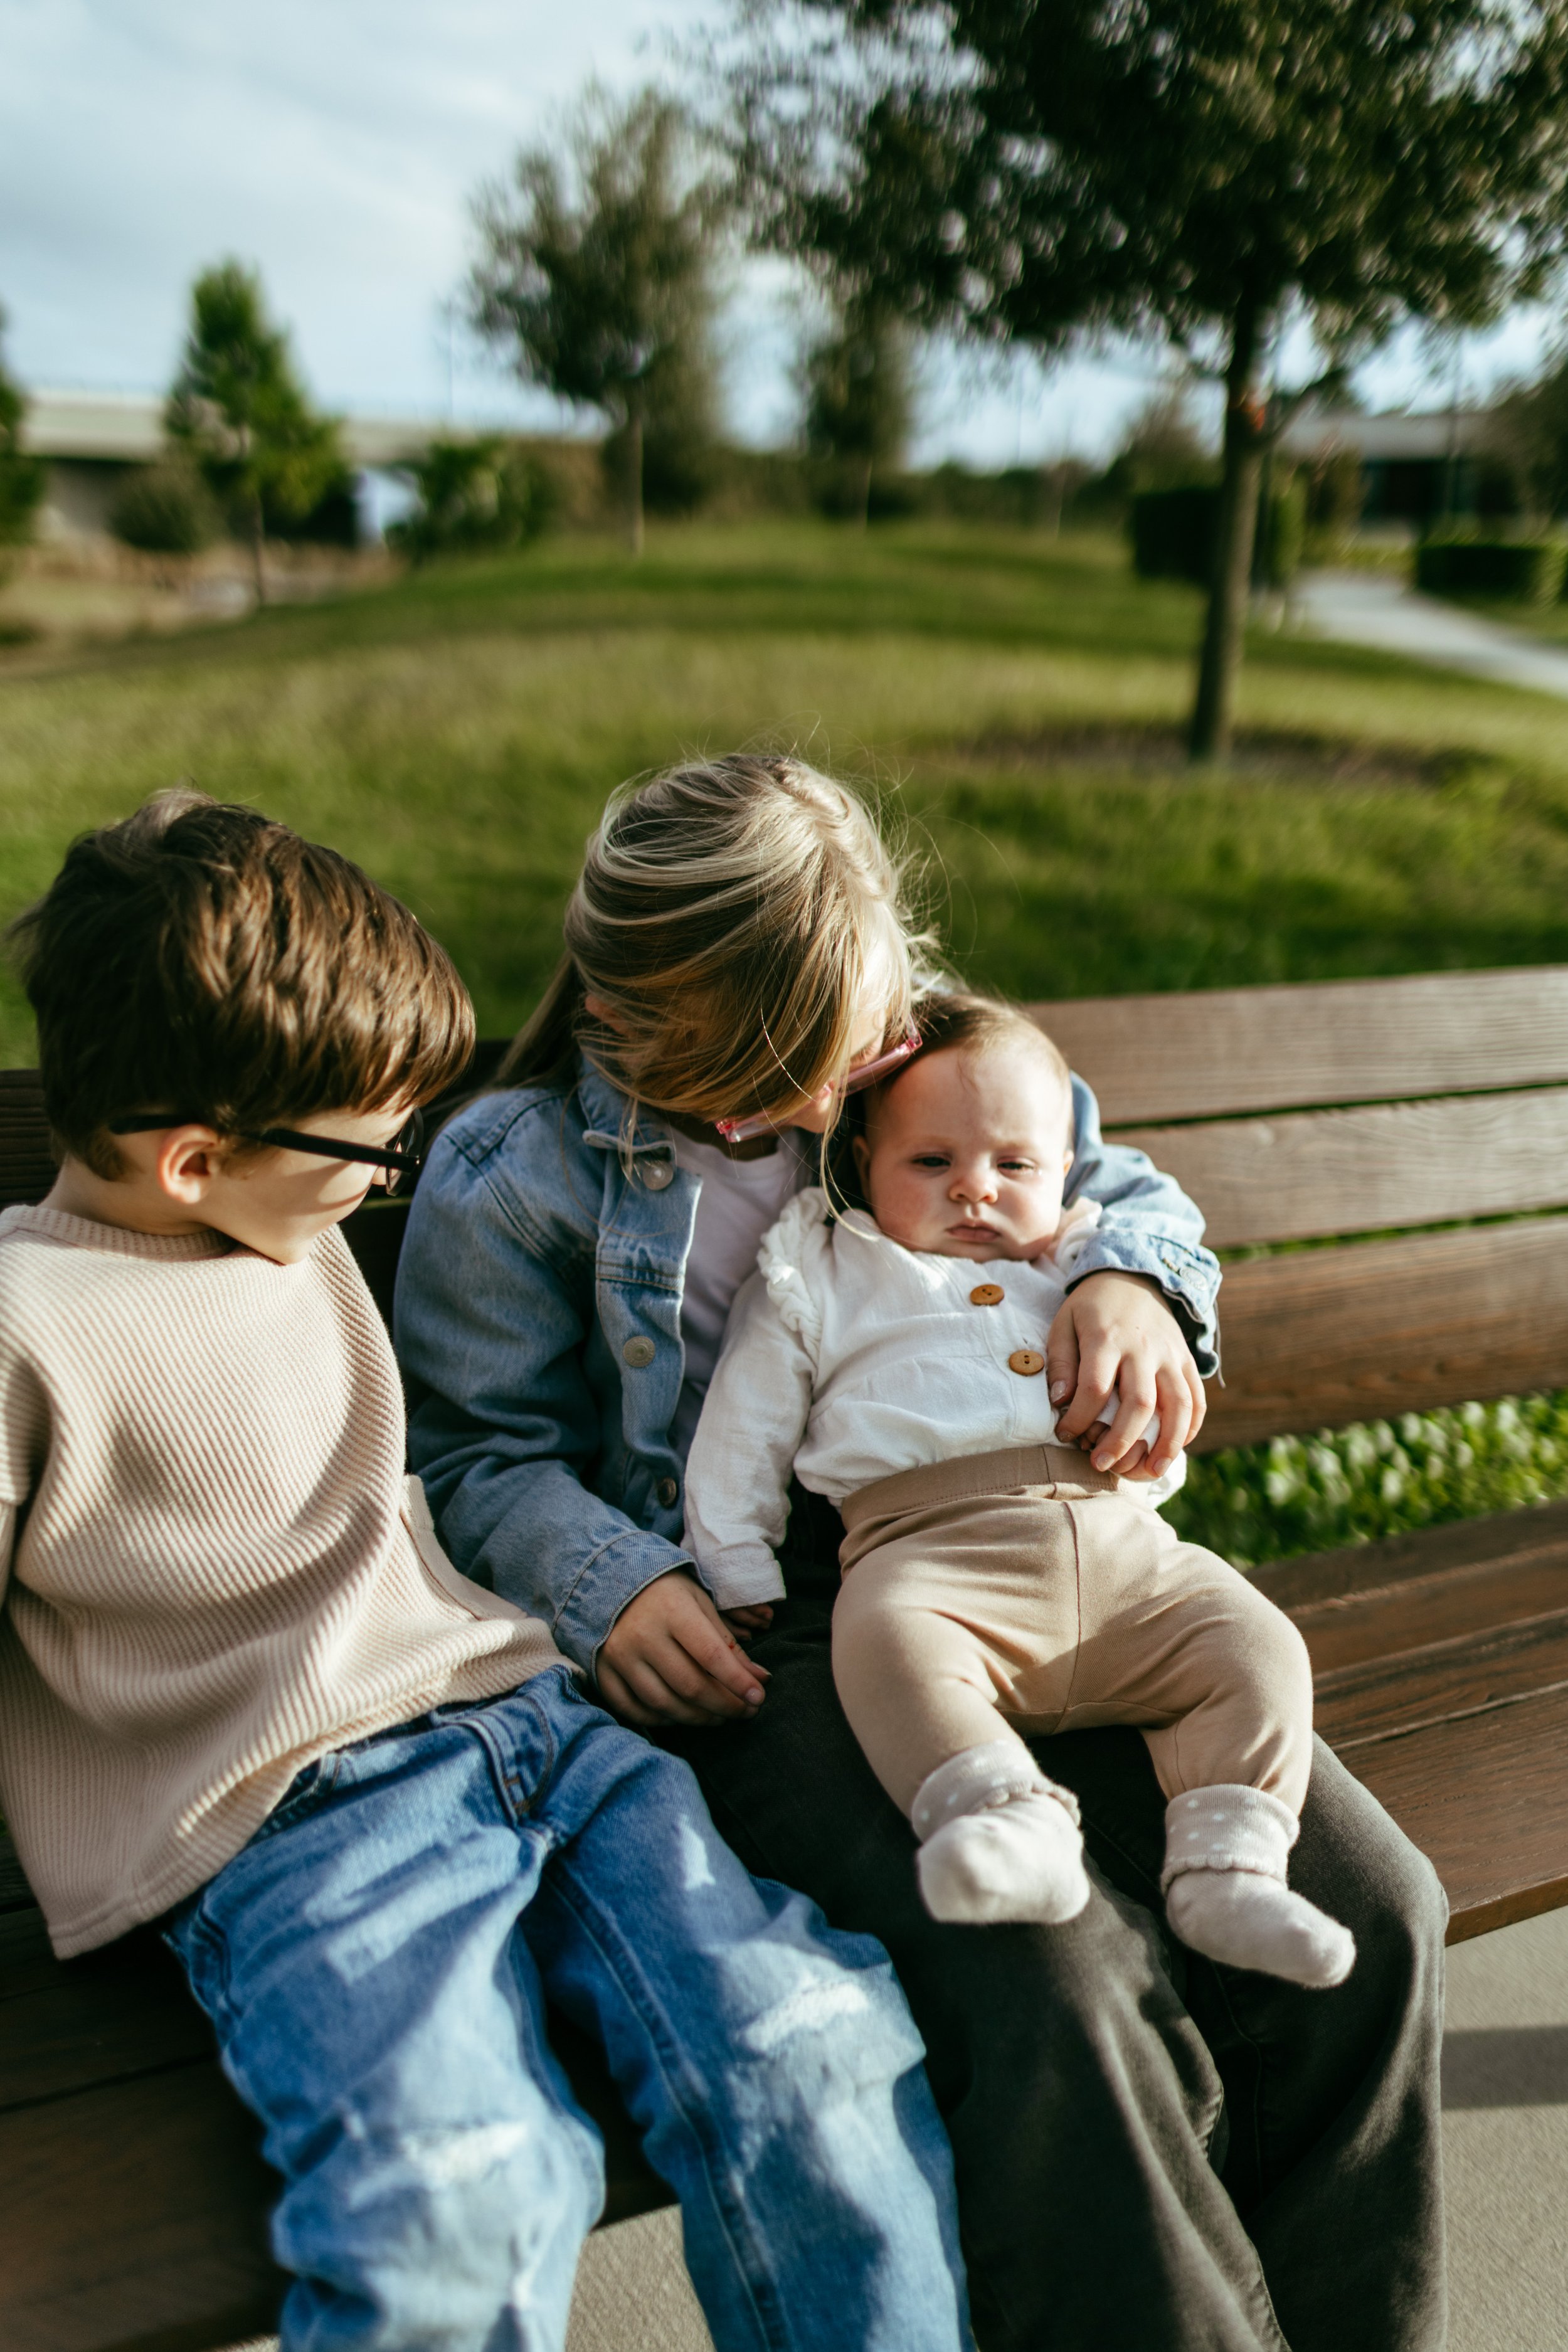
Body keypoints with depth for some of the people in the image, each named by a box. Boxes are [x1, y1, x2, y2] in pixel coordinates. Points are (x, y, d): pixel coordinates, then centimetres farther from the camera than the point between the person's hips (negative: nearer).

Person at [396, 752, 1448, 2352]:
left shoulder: (909, 1054, 9)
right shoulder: (511, 1178, -1)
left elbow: (1116, 1180, 18)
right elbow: (477, 1454, 4)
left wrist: (1133, 1278, -5)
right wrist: (607, 1583, -14)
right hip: (755, 1638, -4)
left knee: (1367, 1904, -11)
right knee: (1054, 1980, -29)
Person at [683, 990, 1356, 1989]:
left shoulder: (1087, 1267, 30)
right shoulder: (821, 1277, 21)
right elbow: (743, 1430, 19)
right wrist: (738, 1575, 11)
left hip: (1119, 1542, 4)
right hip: (934, 1541, -3)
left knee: (1258, 1645, -17)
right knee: (887, 1637, -36)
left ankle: (1227, 1868, -19)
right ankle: (1009, 1823, -43)